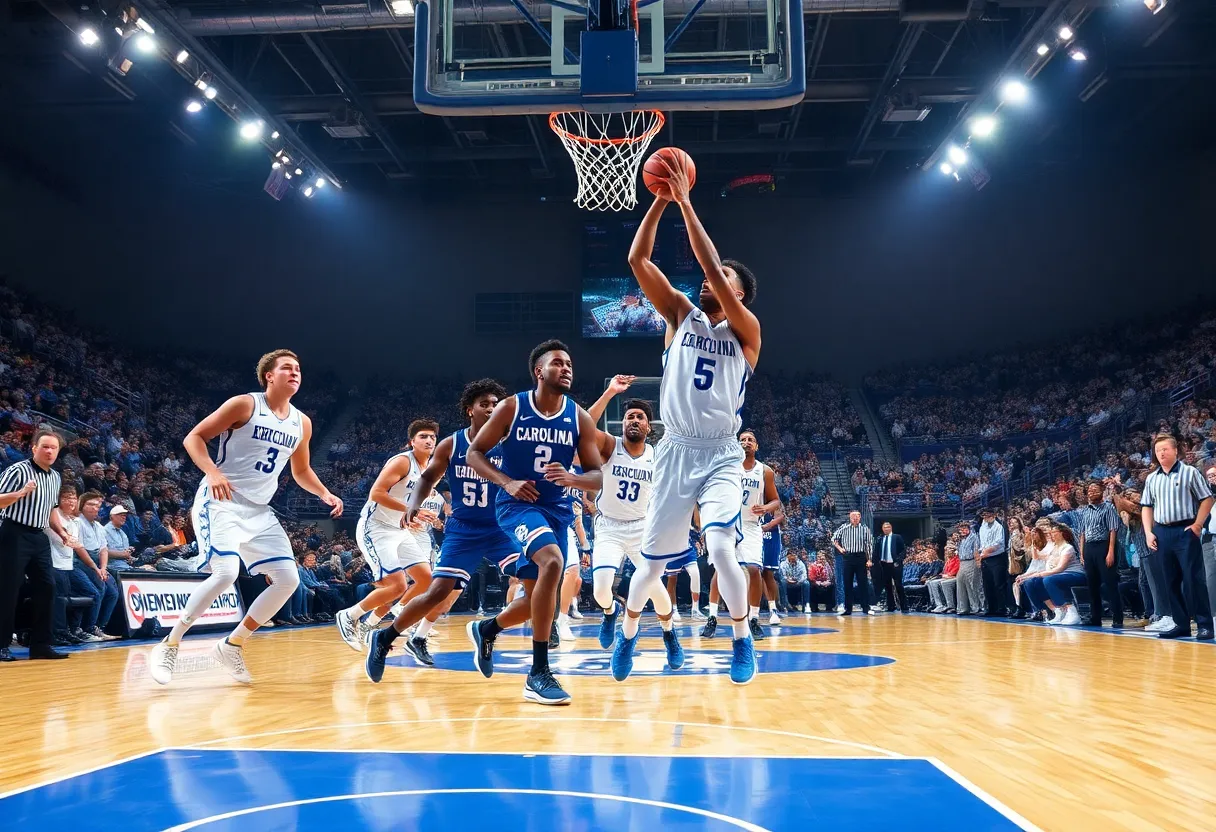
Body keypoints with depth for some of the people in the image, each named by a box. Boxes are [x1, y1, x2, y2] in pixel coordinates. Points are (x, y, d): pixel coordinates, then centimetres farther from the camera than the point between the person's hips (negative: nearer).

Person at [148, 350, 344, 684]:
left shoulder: (301, 423, 8)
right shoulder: (245, 405, -9)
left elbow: (301, 471, 22)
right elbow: (193, 437, -9)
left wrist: (326, 495, 5)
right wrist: (213, 472, -26)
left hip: (259, 510, 7)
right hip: (220, 501, -7)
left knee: (287, 579, -2)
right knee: (226, 572, -25)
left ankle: (232, 645, 13)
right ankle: (169, 644, -6)